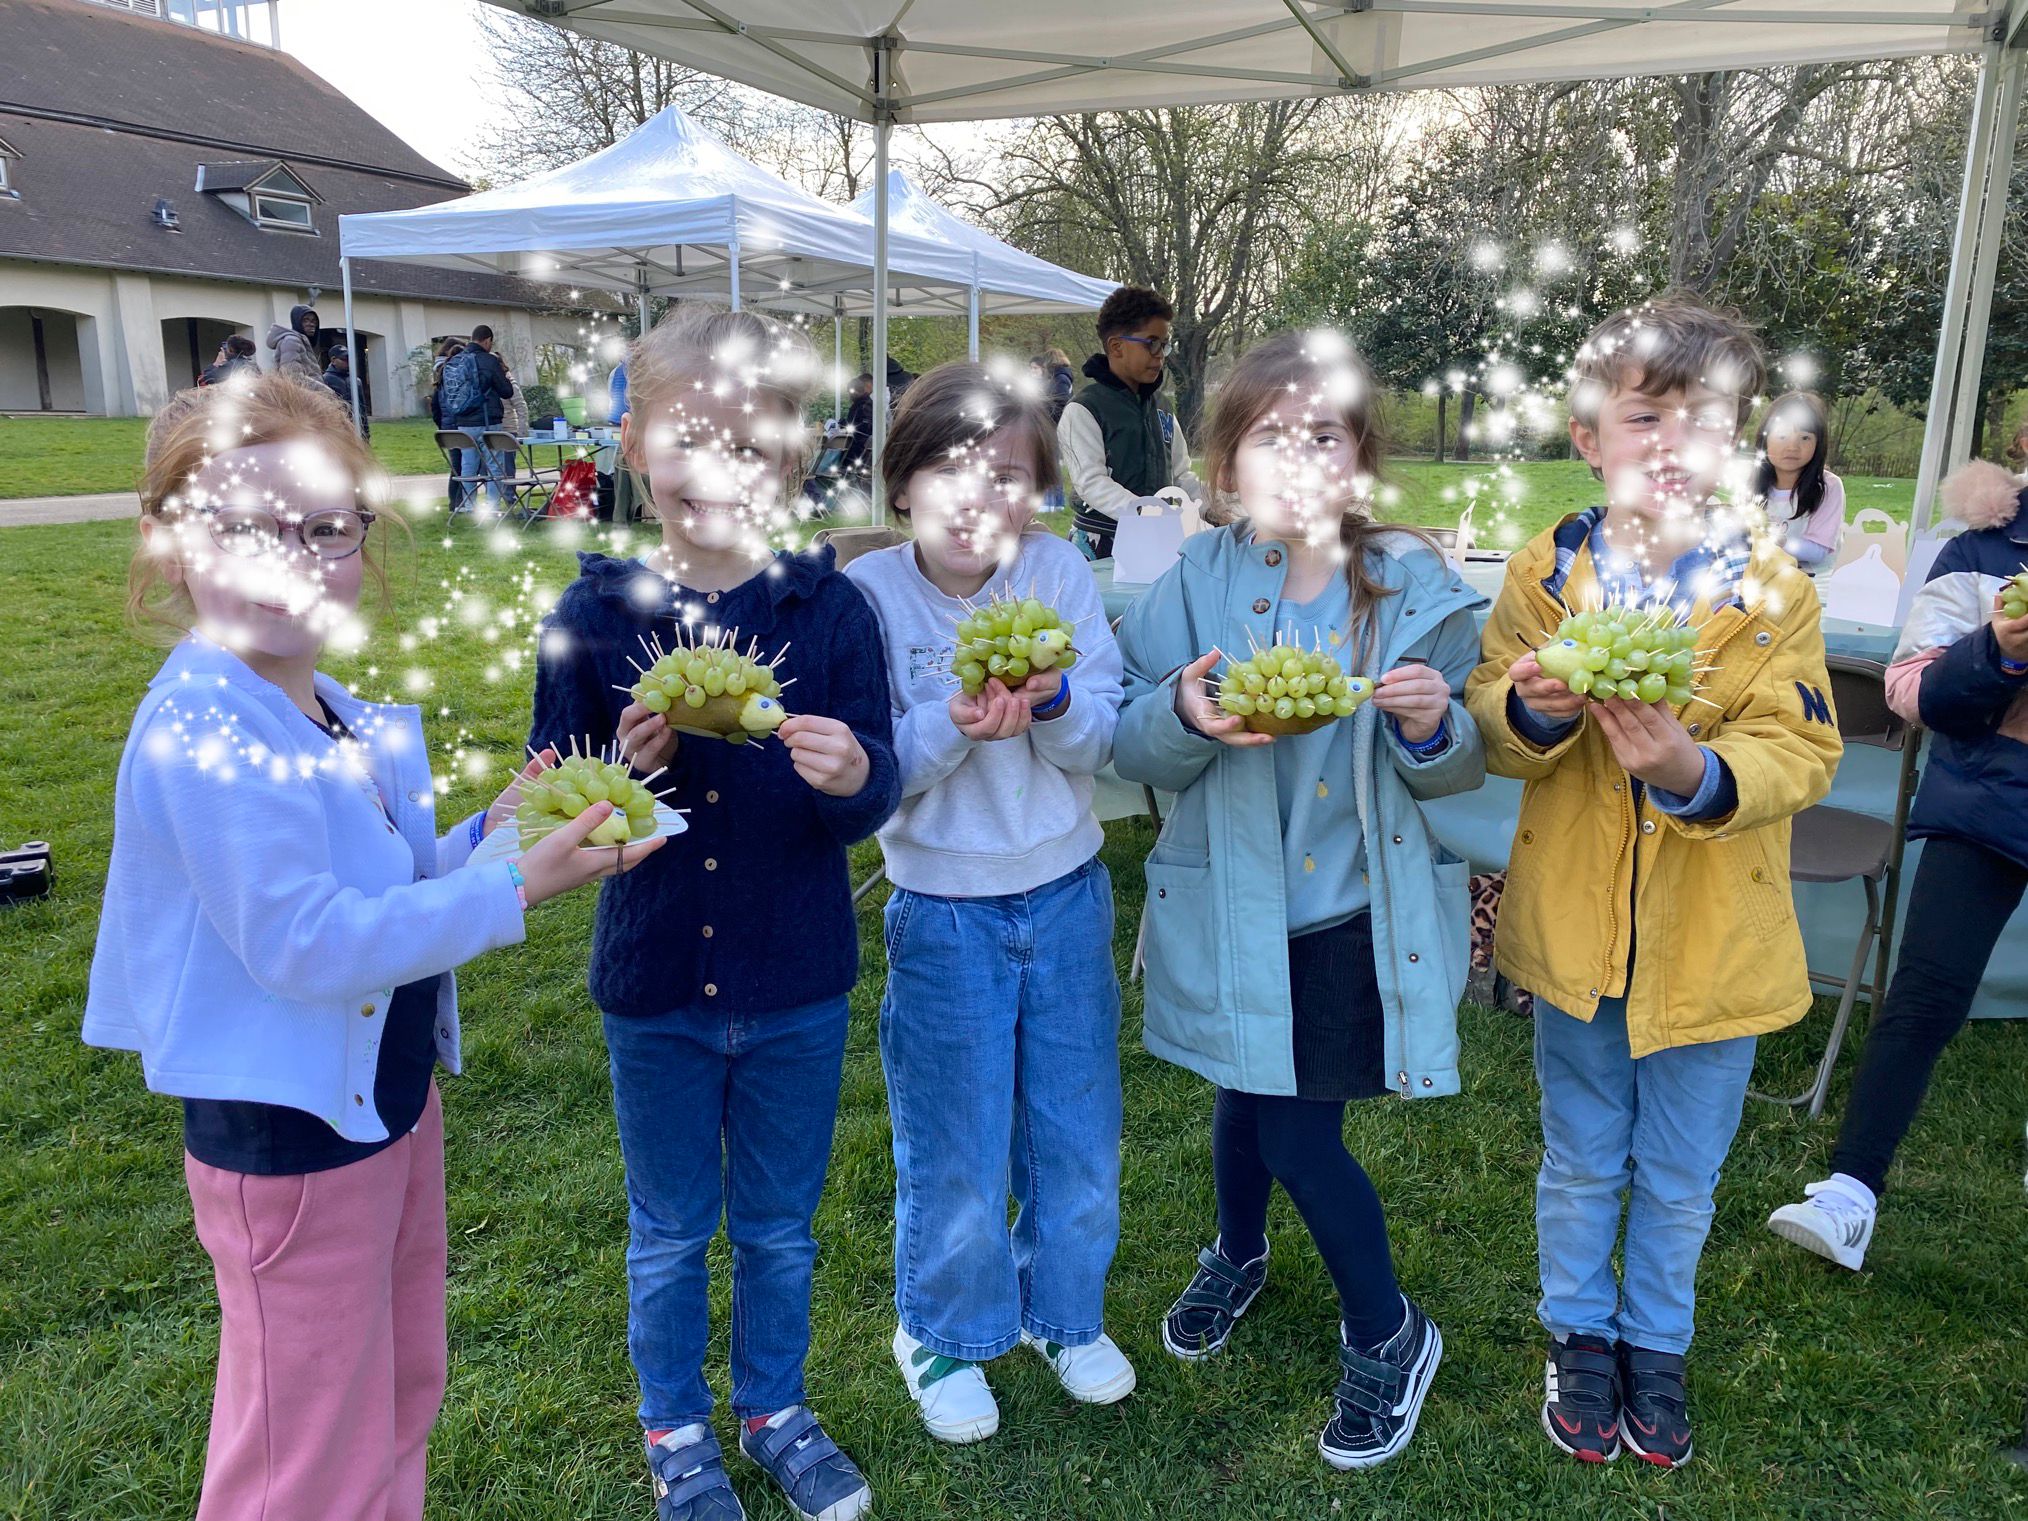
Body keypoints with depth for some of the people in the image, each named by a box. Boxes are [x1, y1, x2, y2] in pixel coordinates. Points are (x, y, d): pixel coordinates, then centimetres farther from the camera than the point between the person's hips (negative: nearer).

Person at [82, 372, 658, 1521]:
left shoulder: (338, 714, 4)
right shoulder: (206, 738, -25)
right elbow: (307, 946, -30)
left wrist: (488, 833, -4)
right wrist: (514, 886, -28)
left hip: (389, 1098, 9)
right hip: (288, 1137, -9)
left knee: (404, 1392, 27)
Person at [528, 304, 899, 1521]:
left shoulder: (833, 609, -9)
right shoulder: (593, 617, -9)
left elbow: (874, 804, -8)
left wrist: (853, 773, -31)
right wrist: (627, 770, -24)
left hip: (799, 984, 0)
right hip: (655, 982, 0)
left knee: (780, 1226, 20)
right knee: (670, 1233, 19)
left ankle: (776, 1409, 46)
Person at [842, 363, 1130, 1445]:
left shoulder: (1061, 571, -7)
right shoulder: (868, 594, -13)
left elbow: (1100, 743, -8)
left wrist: (1052, 702, -28)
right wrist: (954, 725, -32)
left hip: (1067, 896, 3)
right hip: (943, 912, -2)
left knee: (1077, 1129, 17)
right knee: (954, 1150, 12)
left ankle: (1065, 1313, 44)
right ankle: (945, 1336, 39)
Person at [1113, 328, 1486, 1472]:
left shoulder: (1416, 586, -8)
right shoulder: (1198, 580, -6)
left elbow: (1458, 771, -4)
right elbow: (1133, 746, -9)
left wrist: (1432, 726, -26)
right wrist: (1186, 714, -31)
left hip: (1353, 909, -2)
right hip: (1230, 903, 2)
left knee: (1301, 1135, 2)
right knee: (1244, 1097, 20)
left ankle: (1389, 1334, 32)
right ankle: (1240, 1256, 54)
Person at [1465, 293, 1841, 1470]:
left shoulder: (1774, 590, -8)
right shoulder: (1547, 570, -5)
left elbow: (1801, 752, -13)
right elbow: (1494, 728, -2)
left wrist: (1698, 772, -33)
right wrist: (1531, 708, -25)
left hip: (1714, 943, 0)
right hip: (1578, 929, 0)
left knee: (1679, 1179, 18)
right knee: (1582, 1163, 18)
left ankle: (1657, 1342, 43)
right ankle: (1580, 1331, 42)